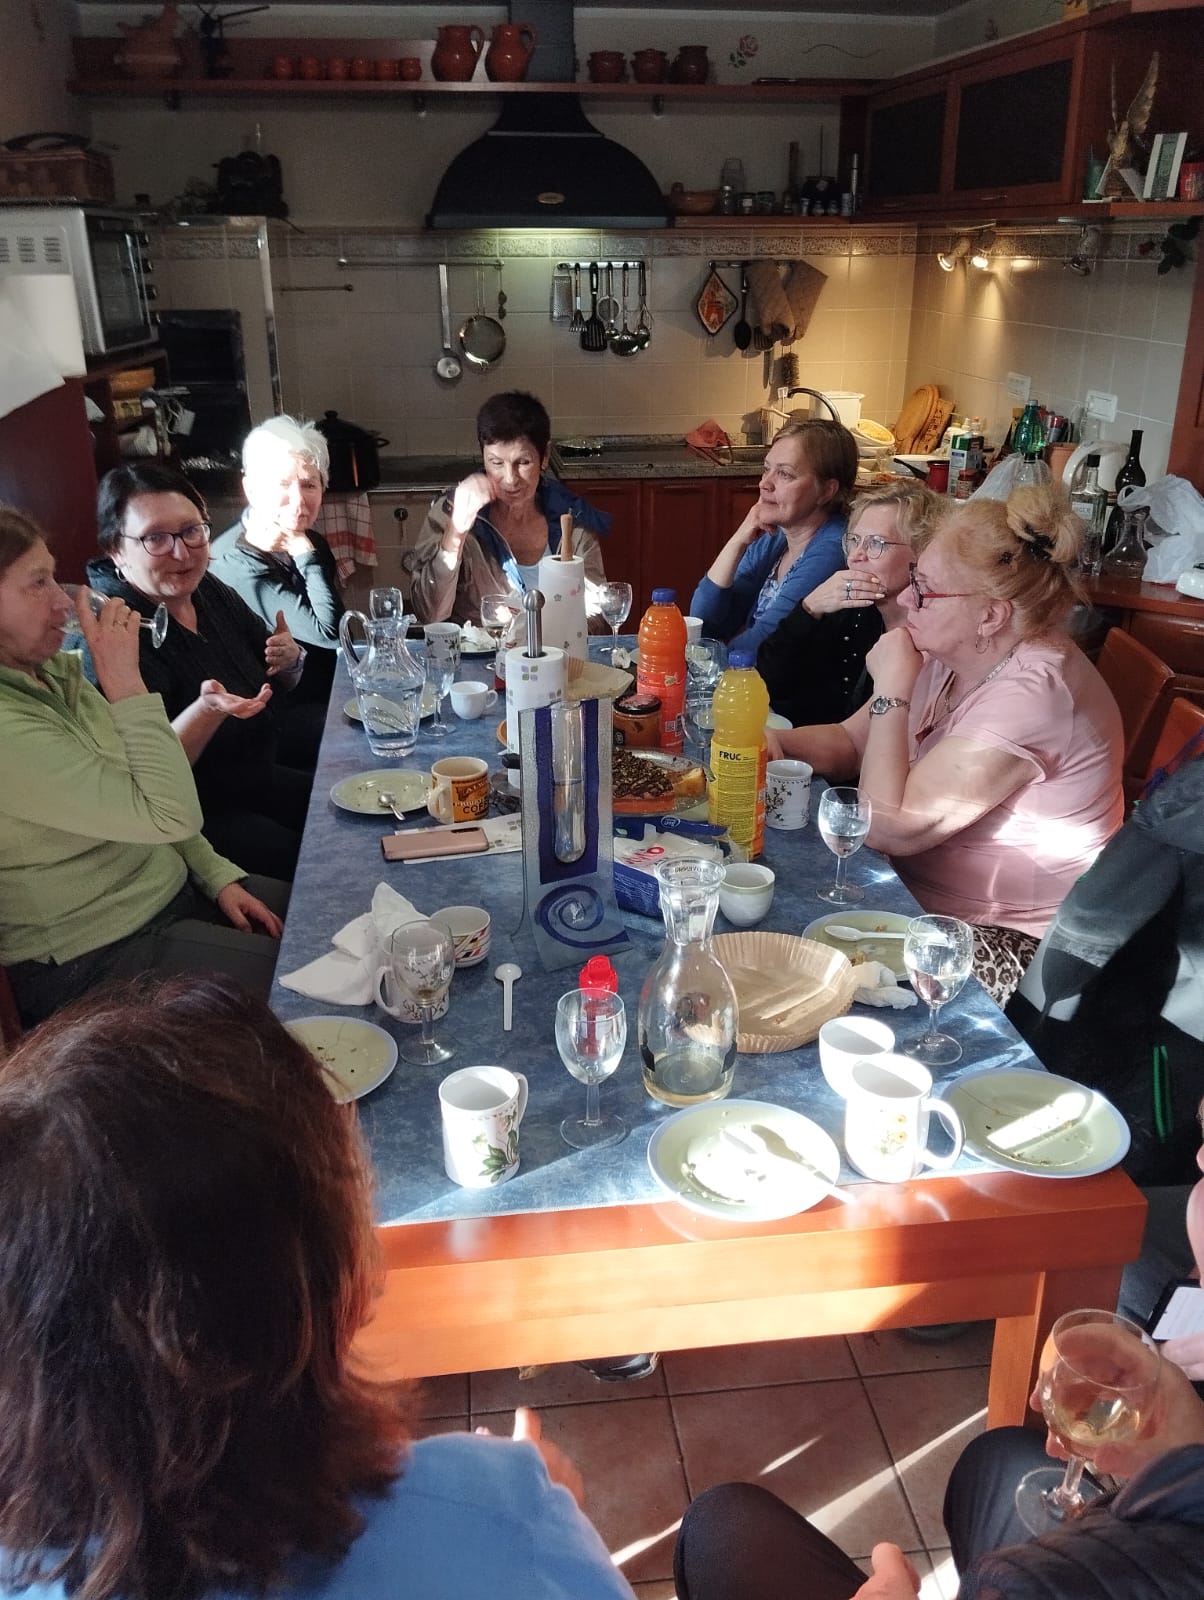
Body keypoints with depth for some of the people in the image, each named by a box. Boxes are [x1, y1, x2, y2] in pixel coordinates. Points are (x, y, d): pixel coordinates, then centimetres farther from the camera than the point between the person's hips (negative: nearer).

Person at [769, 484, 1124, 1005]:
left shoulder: (1032, 691, -28)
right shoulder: (952, 654, -1)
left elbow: (892, 829, -29)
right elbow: (851, 741, 7)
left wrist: (892, 689, -24)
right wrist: (778, 743, -13)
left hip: (1007, 945, -8)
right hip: (913, 893, 8)